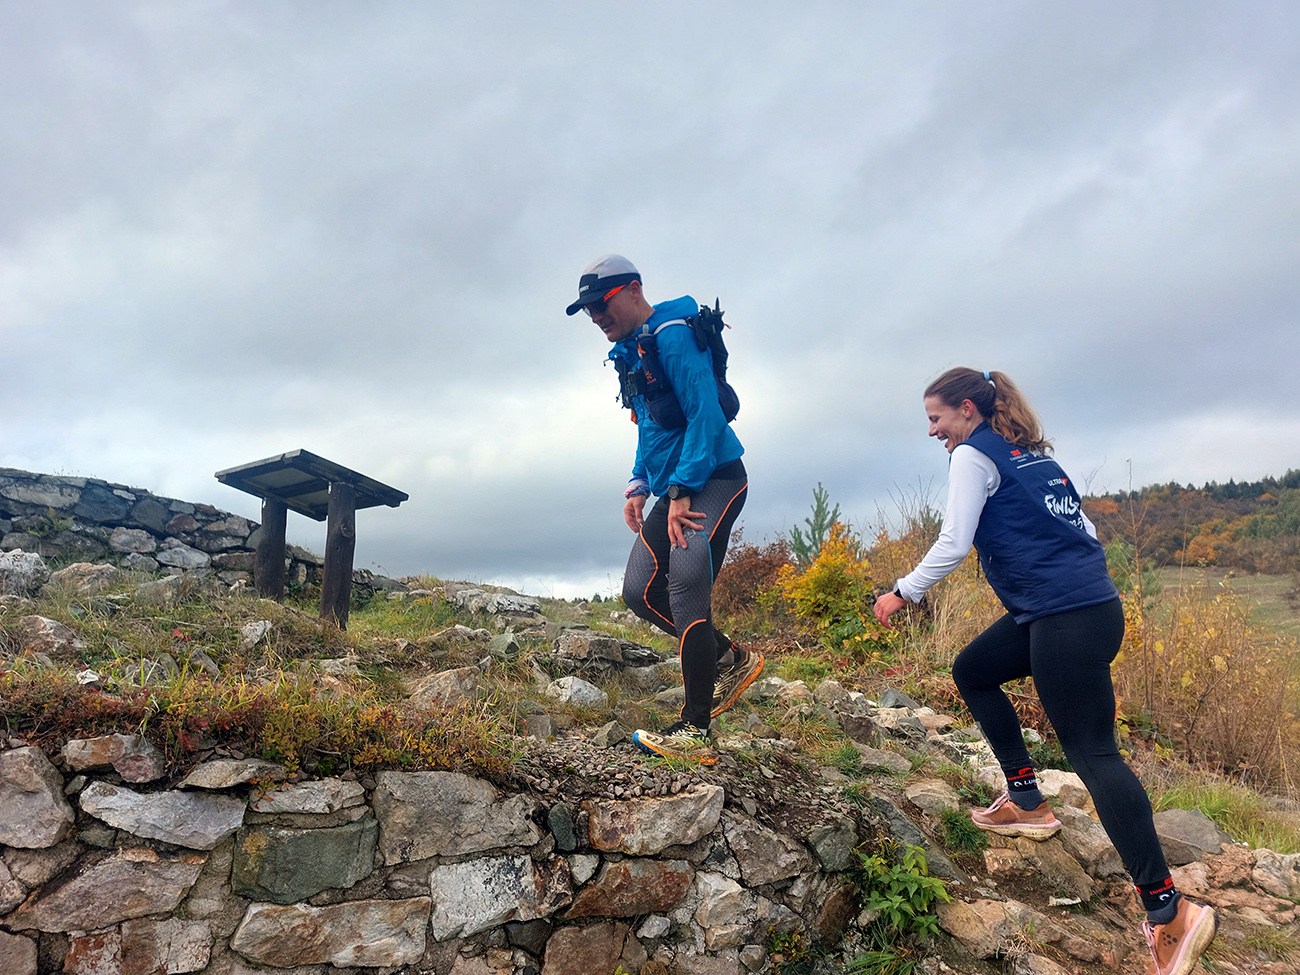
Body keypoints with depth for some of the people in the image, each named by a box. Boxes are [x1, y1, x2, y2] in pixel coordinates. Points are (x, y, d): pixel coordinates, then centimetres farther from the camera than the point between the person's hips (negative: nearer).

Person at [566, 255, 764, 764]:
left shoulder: (673, 336, -11)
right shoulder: (630, 354, 18)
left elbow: (706, 414, -20)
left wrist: (681, 491, -23)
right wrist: (638, 486, 14)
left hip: (715, 478, -9)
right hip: (674, 488, 10)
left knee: (686, 584, -22)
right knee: (640, 592, 2)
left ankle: (695, 731, -19)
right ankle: (730, 659, 18)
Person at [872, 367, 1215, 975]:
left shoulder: (974, 454, -4)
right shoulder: (1033, 453, 20)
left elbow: (952, 544, -11)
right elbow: (1082, 529, 21)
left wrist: (903, 593, -1)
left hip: (1069, 622, -10)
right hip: (1092, 602, 10)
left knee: (1091, 751, -7)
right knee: (972, 670, 20)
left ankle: (1169, 911, -4)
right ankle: (1027, 801, 22)